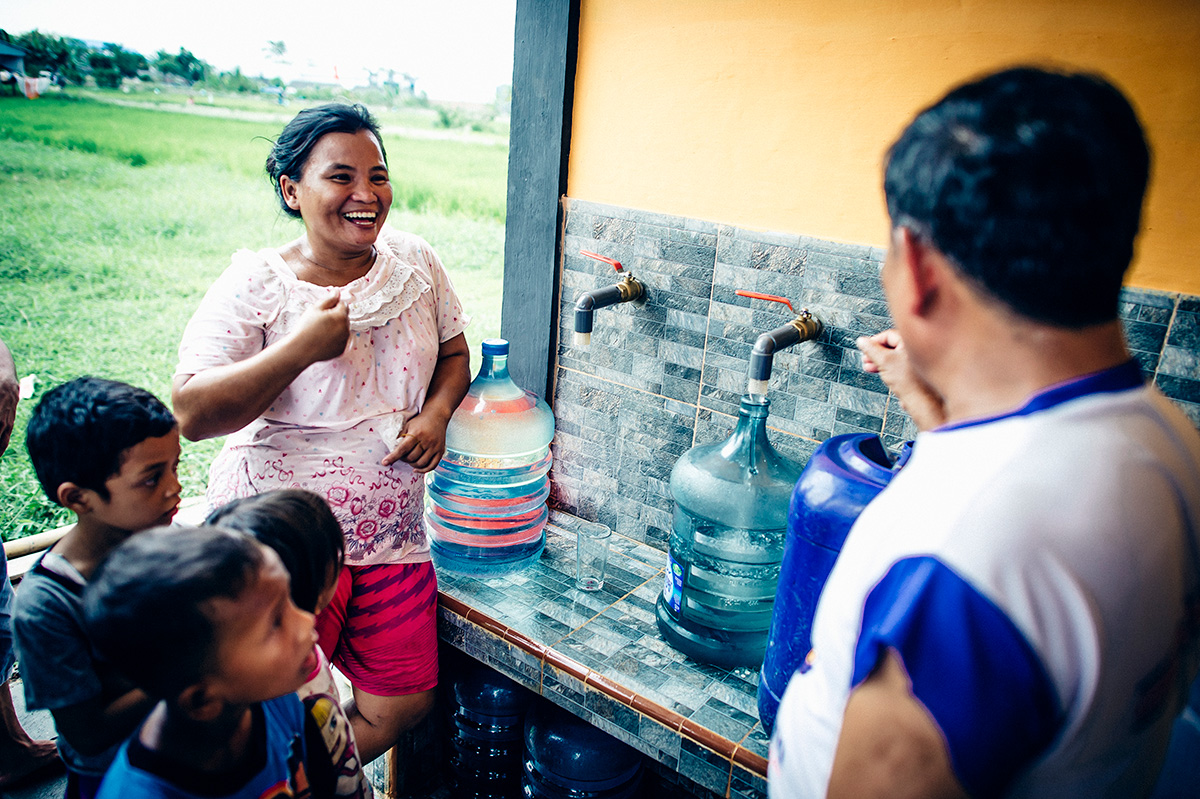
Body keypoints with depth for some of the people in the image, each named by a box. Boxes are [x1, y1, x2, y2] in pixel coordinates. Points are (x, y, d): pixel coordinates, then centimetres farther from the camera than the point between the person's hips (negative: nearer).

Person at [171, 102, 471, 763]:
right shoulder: (254, 285, -10)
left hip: (392, 533, 5)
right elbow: (191, 412, -15)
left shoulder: (415, 263, 4)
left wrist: (436, 413, -6)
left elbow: (454, 354, 15)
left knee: (403, 705, 7)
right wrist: (300, 348, -24)